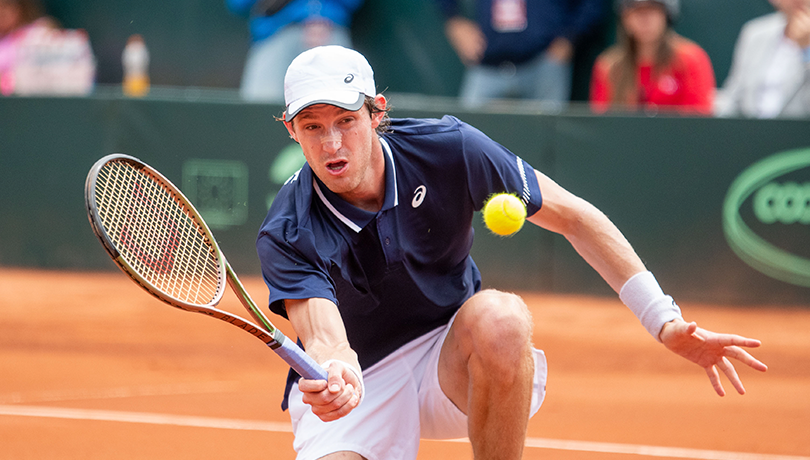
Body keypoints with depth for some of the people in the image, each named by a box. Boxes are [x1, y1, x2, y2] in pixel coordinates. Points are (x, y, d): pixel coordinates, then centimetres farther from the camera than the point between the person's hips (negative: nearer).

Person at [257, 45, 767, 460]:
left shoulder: (447, 149, -17)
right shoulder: (288, 236, -21)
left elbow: (573, 217, -9)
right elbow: (322, 336, -34)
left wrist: (665, 322, -14)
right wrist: (334, 377, -60)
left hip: (454, 363, 1)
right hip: (355, 386, -1)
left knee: (499, 316, -36)